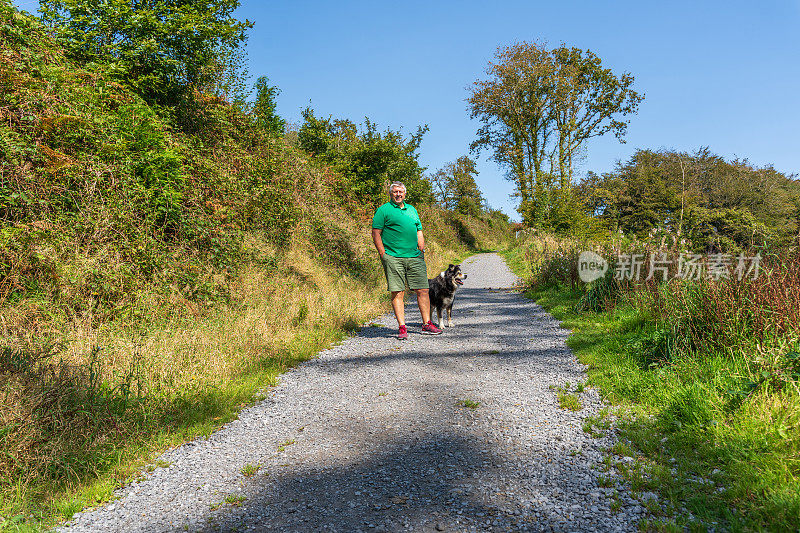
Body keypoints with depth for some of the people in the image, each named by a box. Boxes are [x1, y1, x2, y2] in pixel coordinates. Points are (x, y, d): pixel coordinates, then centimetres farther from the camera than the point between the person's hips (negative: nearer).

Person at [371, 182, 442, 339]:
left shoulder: (412, 210, 20)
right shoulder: (383, 210, 2)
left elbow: (419, 233, 22)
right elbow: (376, 234, -2)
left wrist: (422, 253, 12)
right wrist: (383, 255, -9)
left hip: (414, 257, 5)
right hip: (393, 258, -5)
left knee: (422, 290, 3)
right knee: (397, 293, -4)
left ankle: (427, 324, 13)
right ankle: (402, 327, 3)